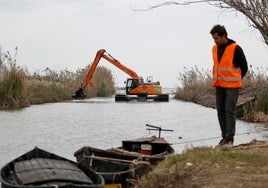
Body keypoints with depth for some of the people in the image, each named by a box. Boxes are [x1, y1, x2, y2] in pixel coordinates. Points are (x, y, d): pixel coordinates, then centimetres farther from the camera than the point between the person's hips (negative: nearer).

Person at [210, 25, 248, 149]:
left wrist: (235, 80, 2)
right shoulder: (215, 48, 8)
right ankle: (225, 138, 16)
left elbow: (244, 67, -4)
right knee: (221, 112, 8)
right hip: (219, 86, 7)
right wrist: (216, 79, 11)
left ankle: (229, 139, -5)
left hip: (232, 86, -7)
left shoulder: (235, 49, -12)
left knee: (230, 112, -7)